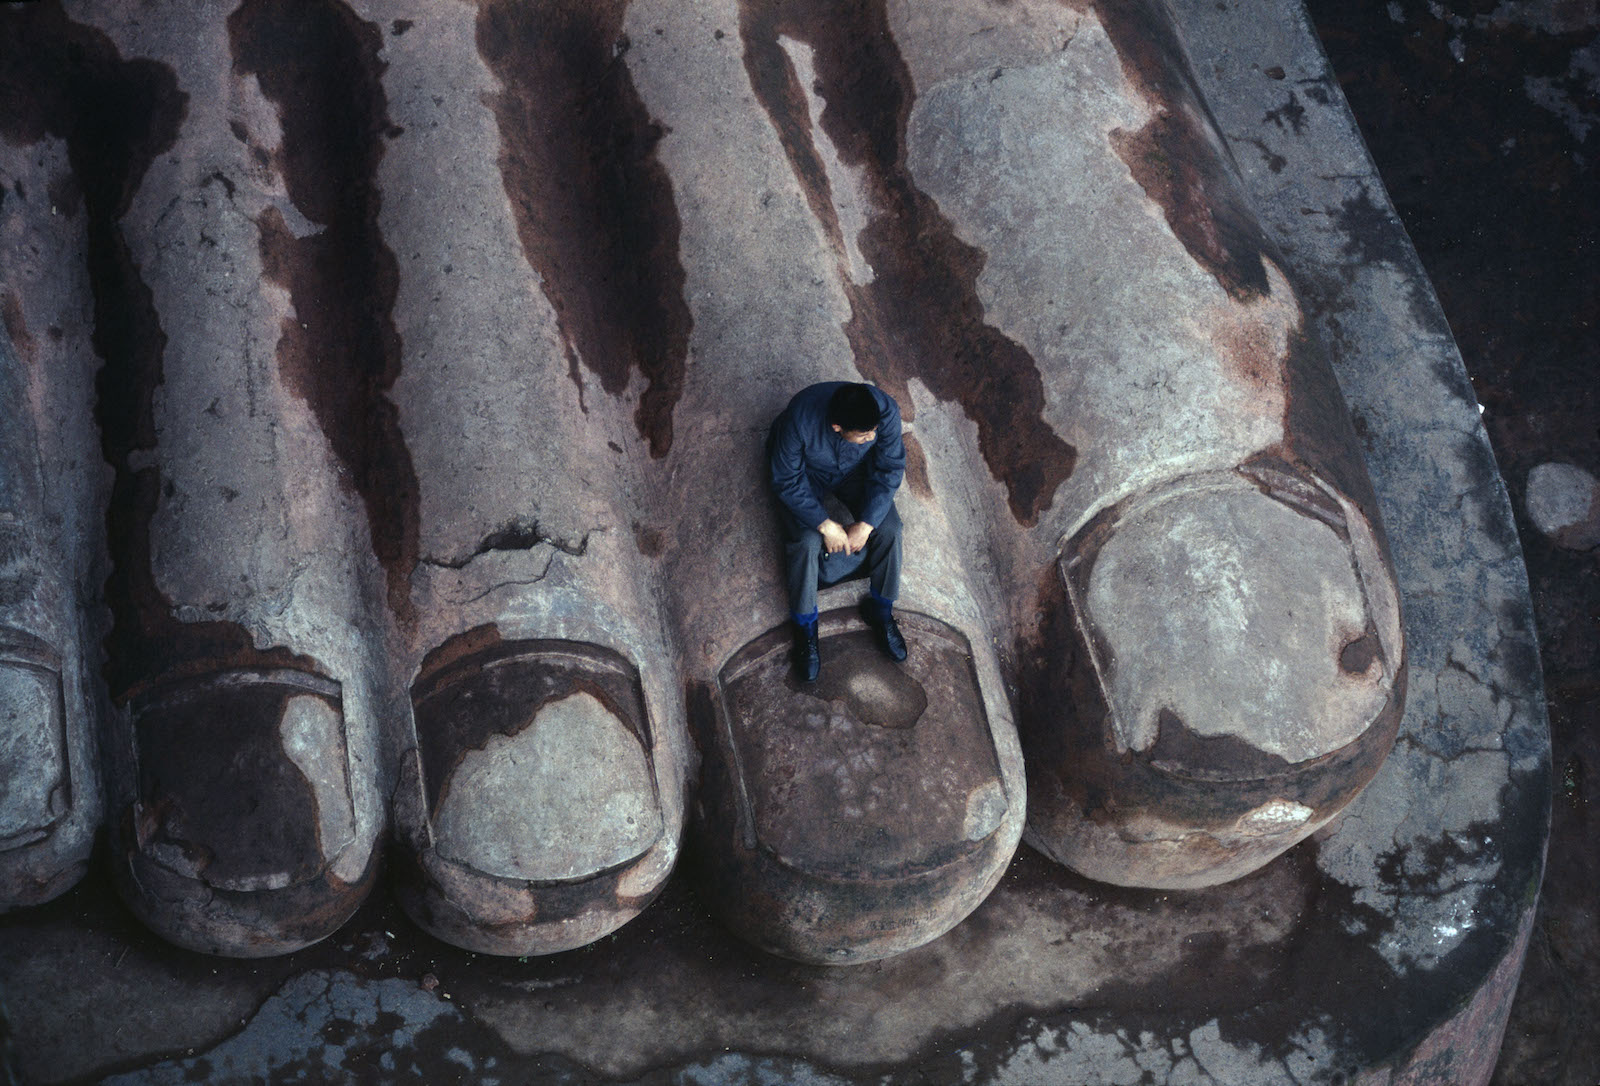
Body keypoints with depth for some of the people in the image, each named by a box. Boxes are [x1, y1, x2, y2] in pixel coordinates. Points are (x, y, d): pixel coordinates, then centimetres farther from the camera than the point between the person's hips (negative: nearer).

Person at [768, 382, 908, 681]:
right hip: (804, 472, -3)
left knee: (888, 528, -17)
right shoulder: (800, 420, -40)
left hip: (856, 468, 3)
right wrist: (825, 525, -28)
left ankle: (880, 610, 8)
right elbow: (786, 481, -26)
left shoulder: (885, 409, -33)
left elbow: (889, 469, -18)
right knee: (807, 541, -24)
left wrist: (866, 524, -23)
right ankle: (805, 627, -1)